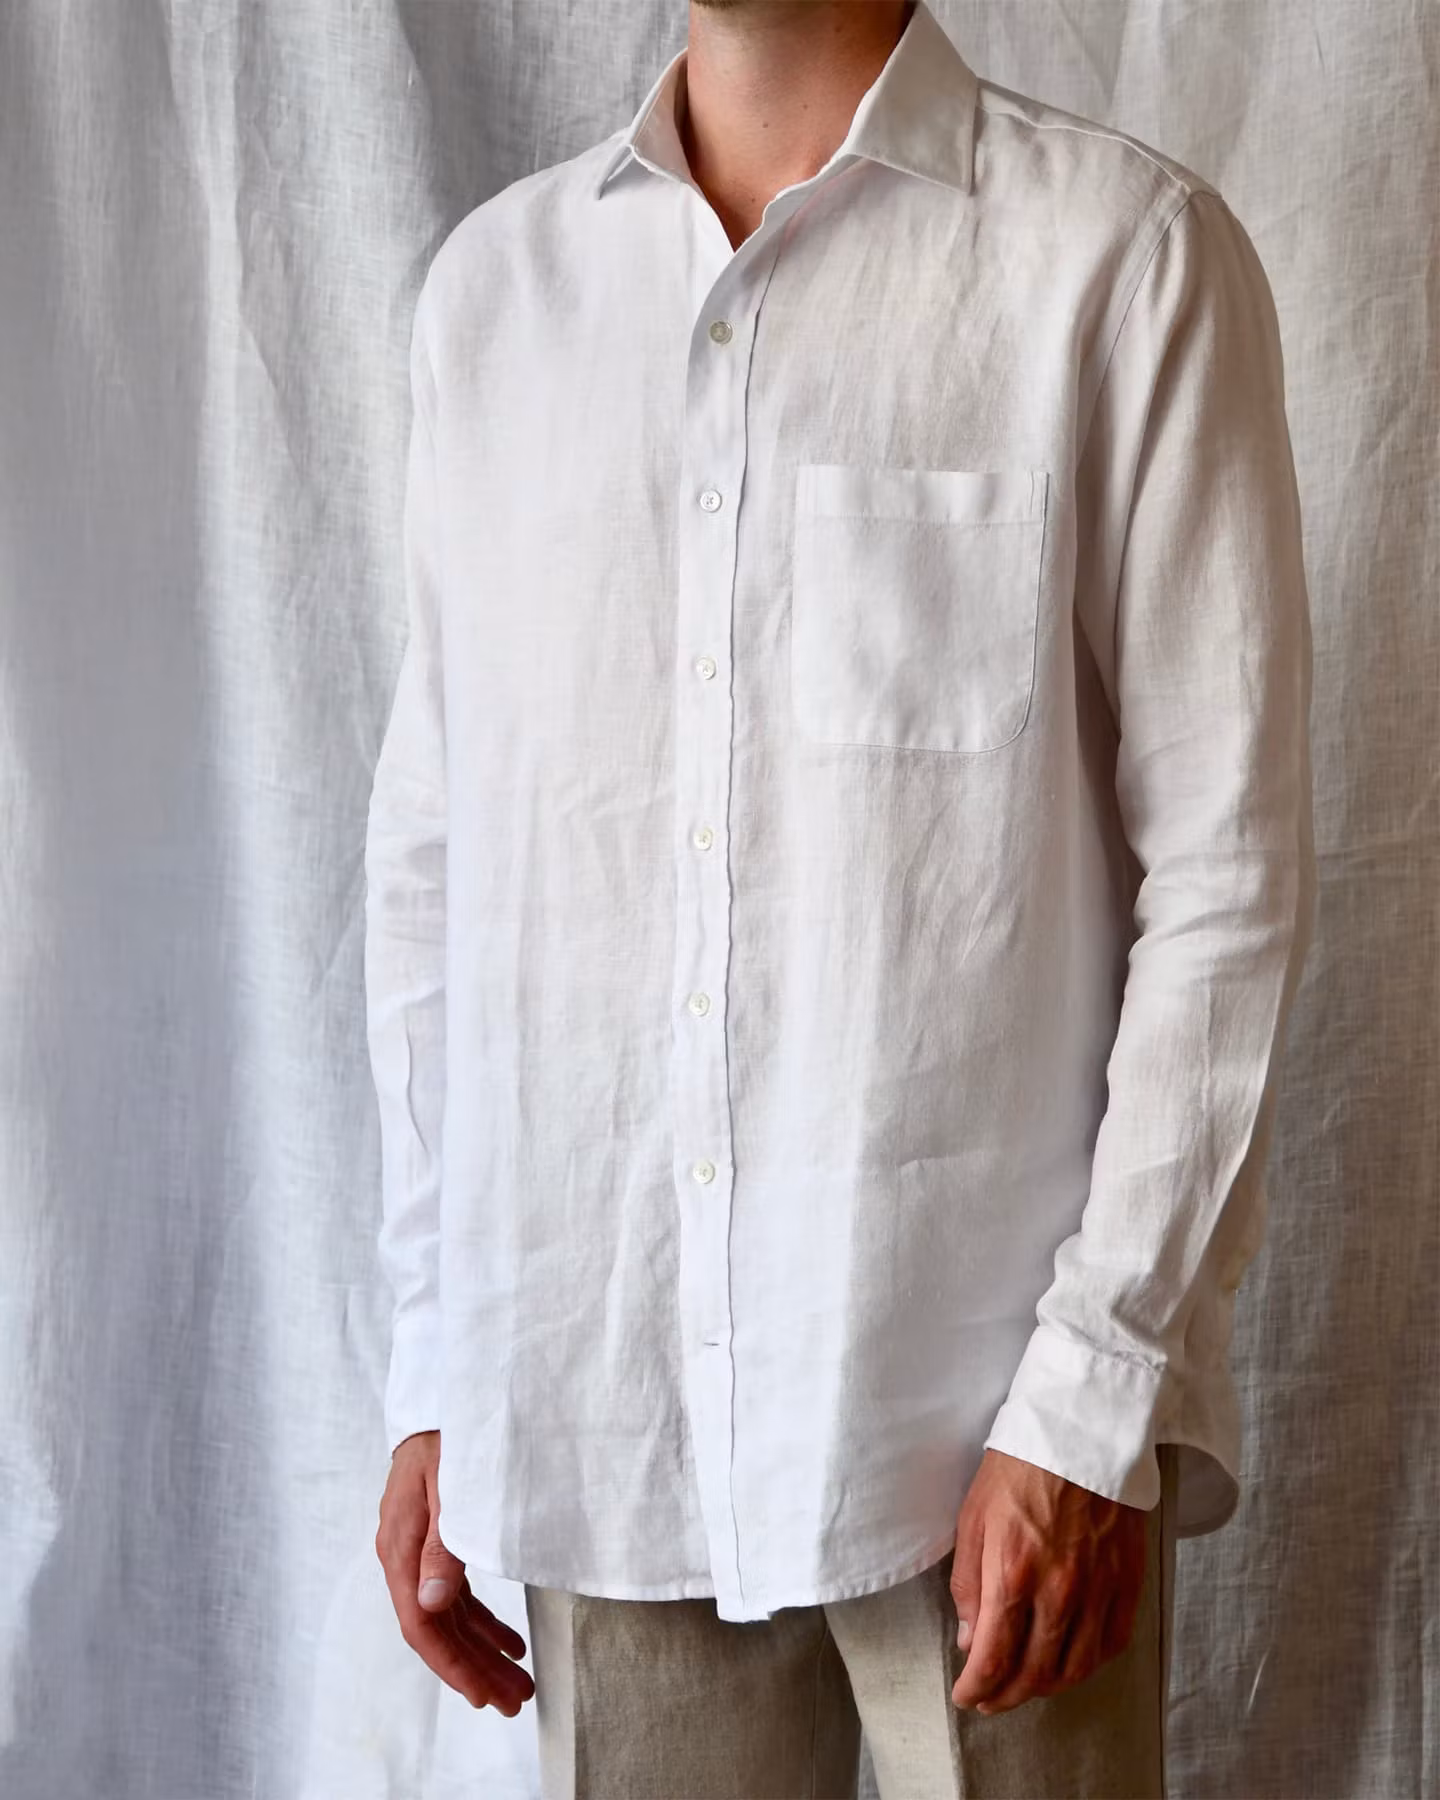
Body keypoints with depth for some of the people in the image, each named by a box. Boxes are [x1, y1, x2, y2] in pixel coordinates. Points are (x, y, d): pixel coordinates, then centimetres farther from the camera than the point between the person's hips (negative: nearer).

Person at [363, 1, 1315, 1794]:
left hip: (988, 1390, -3)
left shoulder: (1130, 250, -5)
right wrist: (433, 1372, 7)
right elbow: (429, 860, 9)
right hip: (597, 1397, 3)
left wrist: (1094, 1396, -11)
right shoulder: (490, 285, 7)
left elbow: (1226, 870, -7)